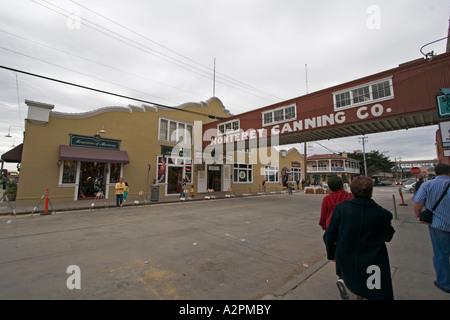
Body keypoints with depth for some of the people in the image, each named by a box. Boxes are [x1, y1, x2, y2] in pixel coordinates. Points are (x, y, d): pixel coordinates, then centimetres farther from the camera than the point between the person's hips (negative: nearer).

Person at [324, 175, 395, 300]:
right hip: (372, 262, -1)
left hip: (346, 259, 2)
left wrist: (331, 253, 5)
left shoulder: (341, 208, -17)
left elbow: (329, 235, -12)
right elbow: (388, 237, 6)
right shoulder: (382, 214, -15)